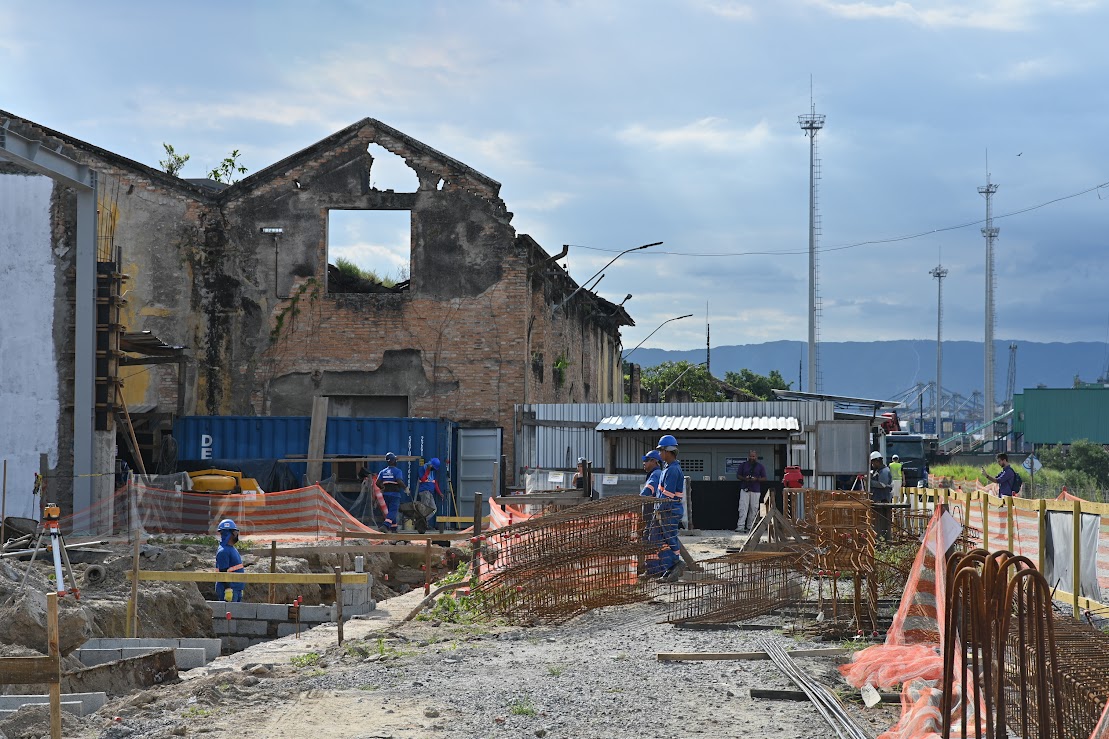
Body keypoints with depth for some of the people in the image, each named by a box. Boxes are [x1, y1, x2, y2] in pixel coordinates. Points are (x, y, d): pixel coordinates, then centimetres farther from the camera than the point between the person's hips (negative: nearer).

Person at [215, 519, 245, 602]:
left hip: (236, 589, 10)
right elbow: (223, 573, -19)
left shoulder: (232, 549, 16)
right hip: (228, 589, -10)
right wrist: (228, 589, -22)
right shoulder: (223, 551, -15)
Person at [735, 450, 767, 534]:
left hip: (756, 490, 1)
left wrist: (756, 479, -13)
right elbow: (738, 475, 10)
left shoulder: (760, 466, 9)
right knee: (743, 508, -11)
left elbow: (764, 478, 7)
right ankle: (740, 526, -17)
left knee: (754, 509, 2)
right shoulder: (743, 465, 10)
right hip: (745, 489, -1)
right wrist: (744, 478, -10)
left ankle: (750, 526, 10)